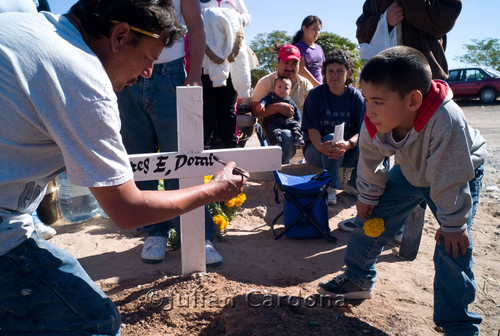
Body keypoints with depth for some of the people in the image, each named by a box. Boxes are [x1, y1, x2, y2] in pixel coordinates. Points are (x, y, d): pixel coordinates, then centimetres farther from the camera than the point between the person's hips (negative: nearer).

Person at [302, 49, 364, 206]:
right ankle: (331, 188, -26)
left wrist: (348, 144, -35)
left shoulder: (355, 96, -2)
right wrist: (321, 146, -36)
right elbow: (312, 128, -13)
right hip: (317, 149, -2)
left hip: (347, 153, 2)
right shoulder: (315, 94, -5)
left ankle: (355, 185, -12)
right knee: (331, 138, -35)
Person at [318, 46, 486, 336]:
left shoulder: (446, 123, -45)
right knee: (374, 218, 2)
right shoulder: (375, 122, -29)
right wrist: (368, 196, 2)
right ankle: (359, 279, 24)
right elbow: (369, 160, -8)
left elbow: (450, 181, -32)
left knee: (452, 249, -11)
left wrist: (453, 224, -20)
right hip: (410, 172, 5)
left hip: (460, 174, -4)